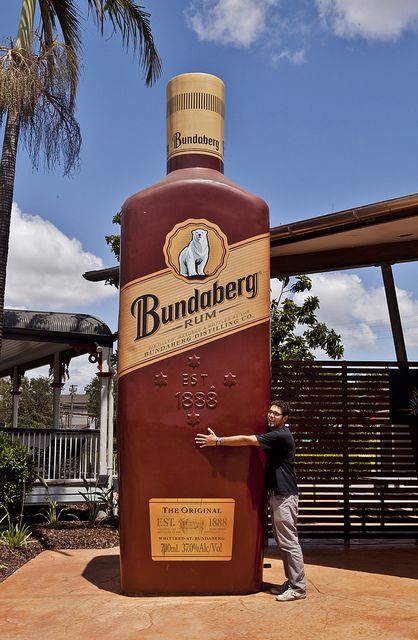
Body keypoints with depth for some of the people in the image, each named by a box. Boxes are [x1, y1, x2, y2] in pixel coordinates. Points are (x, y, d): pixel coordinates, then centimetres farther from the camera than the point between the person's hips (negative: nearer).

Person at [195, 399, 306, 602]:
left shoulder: (281, 436, -18)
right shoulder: (273, 433, 14)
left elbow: (246, 440, -20)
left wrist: (217, 441, -15)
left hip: (285, 495, -10)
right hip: (276, 494, 10)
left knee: (289, 542, -5)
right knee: (282, 541, 13)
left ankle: (298, 588, 1)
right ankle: (291, 582, 21)